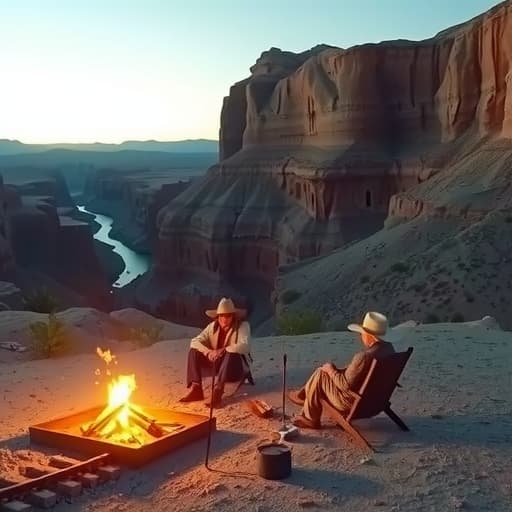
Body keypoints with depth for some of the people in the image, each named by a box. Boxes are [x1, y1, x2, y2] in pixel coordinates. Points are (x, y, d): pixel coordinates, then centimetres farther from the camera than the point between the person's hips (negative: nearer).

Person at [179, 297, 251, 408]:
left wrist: (223, 350, -41)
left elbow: (244, 346, -31)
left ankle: (218, 391, -37)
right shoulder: (212, 326, -2)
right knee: (194, 352, -13)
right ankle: (196, 389, -21)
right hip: (217, 363, 5)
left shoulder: (243, 326, -14)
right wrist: (208, 352, -27)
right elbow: (195, 342, -9)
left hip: (237, 366, -5)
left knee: (231, 354, -38)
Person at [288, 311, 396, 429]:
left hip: (354, 402, -9)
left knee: (320, 374, 6)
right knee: (332, 371, 21)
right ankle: (303, 396, 38)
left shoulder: (364, 357, -32)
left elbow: (345, 385, -24)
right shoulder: (389, 348, -5)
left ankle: (310, 419, 22)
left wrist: (330, 369, -6)